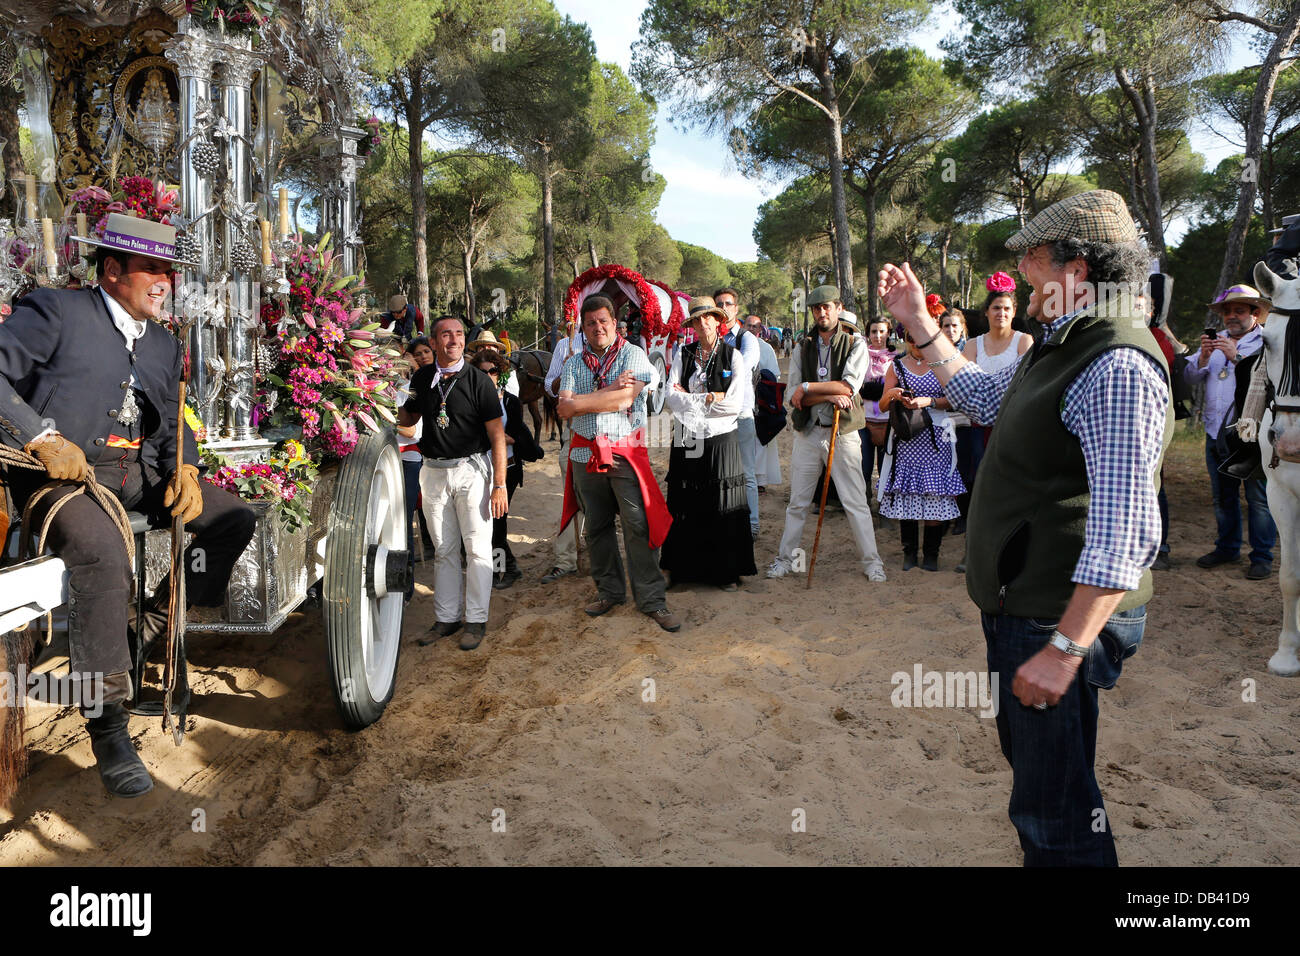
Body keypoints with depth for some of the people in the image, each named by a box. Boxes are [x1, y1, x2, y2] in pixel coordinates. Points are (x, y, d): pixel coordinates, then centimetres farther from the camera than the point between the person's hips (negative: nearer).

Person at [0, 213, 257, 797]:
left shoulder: (165, 346, 20)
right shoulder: (55, 311, 0)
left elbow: (172, 424, 21)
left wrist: (184, 469, -1)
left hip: (139, 472, 7)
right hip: (63, 472, -7)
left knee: (234, 521, -7)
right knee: (104, 554, -35)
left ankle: (146, 640, 0)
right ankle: (107, 726, -23)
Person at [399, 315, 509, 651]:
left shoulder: (478, 380, -7)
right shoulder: (421, 378, 7)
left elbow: (497, 434, -8)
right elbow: (408, 419, 22)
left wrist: (499, 484, -14)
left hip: (471, 469, -4)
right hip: (433, 471, 4)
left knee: (477, 548, 0)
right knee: (444, 549, 11)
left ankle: (476, 620, 10)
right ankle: (447, 617, 21)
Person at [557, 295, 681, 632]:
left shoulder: (633, 354, 0)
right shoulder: (574, 363, 11)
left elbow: (625, 399, -15)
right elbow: (564, 409, -2)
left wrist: (579, 401, -8)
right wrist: (610, 391, -9)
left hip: (626, 451, -4)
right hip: (585, 452, 4)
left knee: (639, 525, -6)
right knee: (597, 527, 11)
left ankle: (651, 599, 2)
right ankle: (609, 591, 25)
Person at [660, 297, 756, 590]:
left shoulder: (733, 356, 1)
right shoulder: (683, 355, 7)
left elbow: (735, 404, -8)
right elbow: (671, 397, -4)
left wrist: (689, 399, -6)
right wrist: (709, 398, -10)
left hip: (720, 438, -2)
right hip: (687, 439, 2)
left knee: (722, 505, 3)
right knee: (685, 505, 6)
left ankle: (726, 571, 14)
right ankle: (685, 568, 16)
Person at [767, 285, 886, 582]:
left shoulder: (855, 345, 1)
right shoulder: (802, 349, 9)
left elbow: (850, 385, -15)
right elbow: (792, 395, -2)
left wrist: (807, 387, -14)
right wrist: (830, 396, -15)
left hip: (843, 433, -3)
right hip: (807, 432, 3)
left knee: (856, 502, 1)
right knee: (798, 502, 9)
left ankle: (871, 561, 12)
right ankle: (785, 558, 20)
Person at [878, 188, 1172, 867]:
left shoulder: (1117, 369, -24)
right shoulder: (1060, 347, 9)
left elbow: (1123, 533, -30)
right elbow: (983, 398, 27)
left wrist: (1063, 650, -31)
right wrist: (919, 323, 22)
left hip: (1060, 620, -10)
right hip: (1017, 606, 10)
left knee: (1053, 813, 1)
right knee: (1026, 756, 26)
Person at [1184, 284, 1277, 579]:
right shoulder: (1216, 340, 16)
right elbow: (1191, 378, 8)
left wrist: (1236, 357, -24)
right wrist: (1203, 358, -9)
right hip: (1216, 431, 6)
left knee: (1259, 498, -2)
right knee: (1222, 496, 15)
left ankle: (1262, 556, 7)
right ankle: (1227, 548, 27)